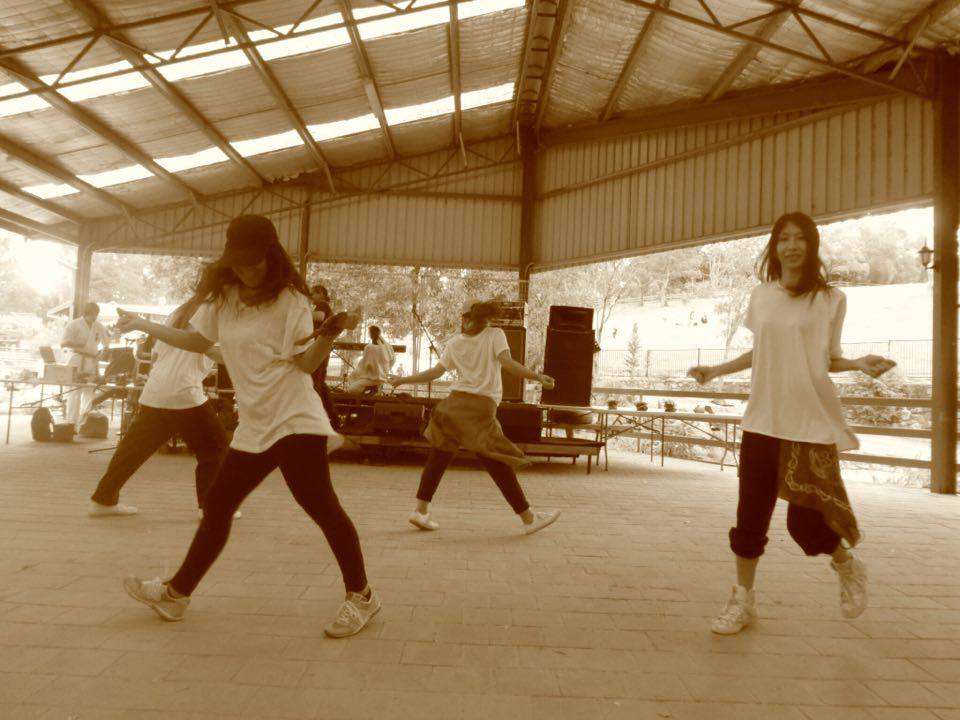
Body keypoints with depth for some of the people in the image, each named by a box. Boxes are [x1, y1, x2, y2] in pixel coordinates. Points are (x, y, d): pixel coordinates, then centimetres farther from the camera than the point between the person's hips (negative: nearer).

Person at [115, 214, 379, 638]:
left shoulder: (289, 299, -8)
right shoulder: (221, 297, 11)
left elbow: (306, 362, -13)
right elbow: (198, 341, 26)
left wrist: (330, 334, -30)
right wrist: (143, 325, 25)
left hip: (294, 421, -7)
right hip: (253, 427, 7)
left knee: (322, 508, -8)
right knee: (216, 506, 15)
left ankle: (360, 597, 6)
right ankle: (176, 593, 34)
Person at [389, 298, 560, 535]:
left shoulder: (455, 343, 10)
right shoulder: (495, 335, 2)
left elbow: (435, 372, 5)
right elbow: (507, 363, -14)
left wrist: (402, 380, 15)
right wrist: (538, 376, -18)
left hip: (454, 403, 4)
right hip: (481, 408, -4)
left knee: (439, 458, 14)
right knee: (499, 465, 2)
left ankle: (421, 510, 19)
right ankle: (529, 518, 12)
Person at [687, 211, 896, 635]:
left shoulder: (830, 299, 0)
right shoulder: (760, 296, 8)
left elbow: (830, 360, 5)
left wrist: (861, 364, -14)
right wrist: (717, 371, 10)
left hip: (812, 422, -3)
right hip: (763, 420, 3)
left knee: (805, 520, -4)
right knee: (751, 513, 4)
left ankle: (847, 567, 31)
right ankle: (743, 599, 21)